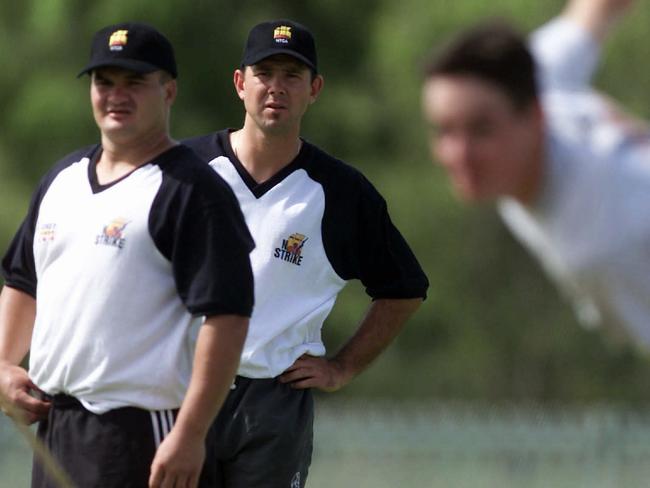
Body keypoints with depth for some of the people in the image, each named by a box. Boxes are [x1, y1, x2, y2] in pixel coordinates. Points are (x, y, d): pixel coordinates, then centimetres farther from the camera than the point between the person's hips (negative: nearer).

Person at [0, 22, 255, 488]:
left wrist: (190, 436, -24)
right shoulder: (62, 178, 17)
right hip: (52, 423, 9)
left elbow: (226, 317, -17)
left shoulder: (194, 191, -9)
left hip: (141, 432, -8)